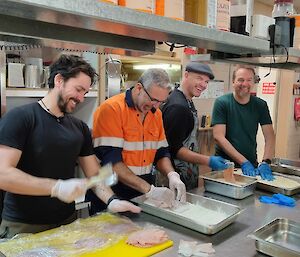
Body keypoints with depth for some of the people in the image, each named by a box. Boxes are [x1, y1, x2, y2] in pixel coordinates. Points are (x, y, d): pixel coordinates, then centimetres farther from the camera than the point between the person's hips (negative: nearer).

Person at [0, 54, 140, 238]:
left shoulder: (80, 128, 5)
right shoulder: (19, 118, -12)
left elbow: (94, 173, 6)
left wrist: (111, 200, -13)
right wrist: (56, 187, -29)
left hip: (68, 222, 6)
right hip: (23, 228, -5)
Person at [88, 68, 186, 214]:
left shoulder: (156, 114, 4)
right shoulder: (111, 109, -17)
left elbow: (161, 152, 8)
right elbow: (110, 159, -24)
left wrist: (172, 175, -13)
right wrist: (149, 189, -28)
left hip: (145, 193, 6)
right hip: (112, 193, -6)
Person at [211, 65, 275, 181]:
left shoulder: (261, 105, 0)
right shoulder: (221, 103, -11)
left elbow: (269, 136, -4)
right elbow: (218, 136, -18)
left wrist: (265, 163, -20)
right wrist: (243, 162, -23)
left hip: (252, 164, 3)